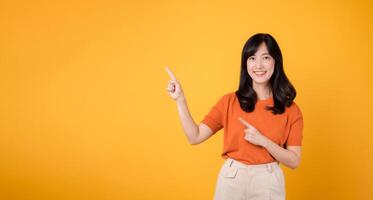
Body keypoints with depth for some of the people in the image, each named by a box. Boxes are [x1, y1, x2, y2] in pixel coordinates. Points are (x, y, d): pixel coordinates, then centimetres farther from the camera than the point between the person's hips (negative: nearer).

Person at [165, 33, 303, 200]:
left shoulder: (290, 110, -5)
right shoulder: (229, 101, -3)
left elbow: (294, 161, -5)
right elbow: (195, 137, -5)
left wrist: (263, 141, -19)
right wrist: (180, 99, -12)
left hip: (268, 181, -1)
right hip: (231, 179, 1)